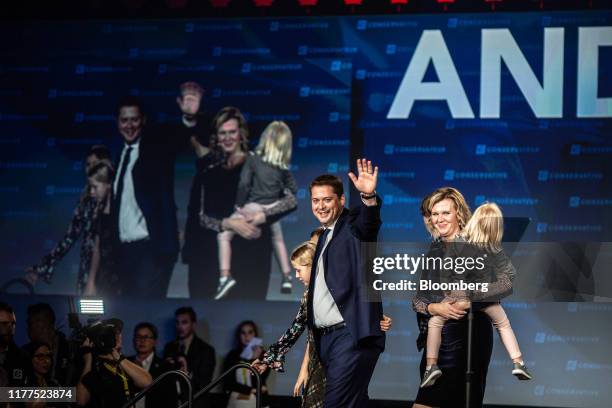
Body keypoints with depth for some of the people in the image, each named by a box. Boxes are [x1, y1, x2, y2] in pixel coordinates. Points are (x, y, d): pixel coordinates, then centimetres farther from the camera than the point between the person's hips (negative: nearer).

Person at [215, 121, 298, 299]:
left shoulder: (253, 158, -12)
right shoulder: (283, 167, -1)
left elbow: (244, 183, -18)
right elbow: (293, 189, 4)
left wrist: (239, 204, -6)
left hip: (253, 208, -4)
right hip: (273, 209, 4)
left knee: (224, 235, 8)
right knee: (278, 240, 30)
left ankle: (225, 276, -8)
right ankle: (286, 278, 29)